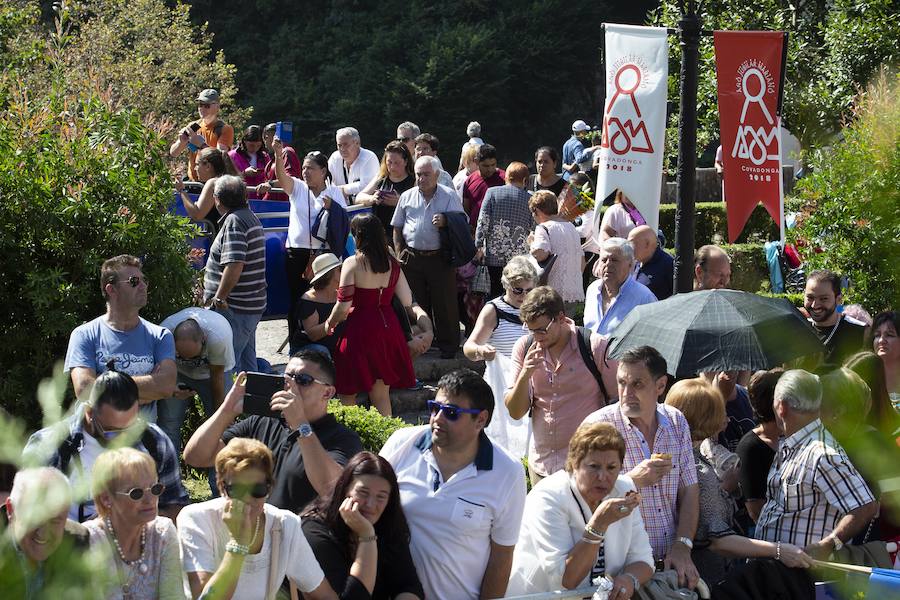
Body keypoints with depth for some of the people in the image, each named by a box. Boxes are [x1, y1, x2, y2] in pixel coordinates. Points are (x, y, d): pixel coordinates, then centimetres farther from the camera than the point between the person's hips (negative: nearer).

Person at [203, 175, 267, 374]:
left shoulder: (234, 221, -16)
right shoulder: (251, 217, 14)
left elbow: (234, 266, -26)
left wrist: (219, 299, -19)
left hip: (234, 308, -10)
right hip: (253, 305, 10)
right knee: (247, 362, 17)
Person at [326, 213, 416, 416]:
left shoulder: (353, 263, -11)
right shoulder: (392, 263, 3)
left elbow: (343, 305, -14)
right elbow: (407, 301, 4)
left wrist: (330, 322, 5)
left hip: (361, 330, -5)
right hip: (388, 327, 5)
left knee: (348, 395, 7)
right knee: (382, 395, 13)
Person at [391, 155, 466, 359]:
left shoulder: (449, 196, 0)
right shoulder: (407, 197, 9)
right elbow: (397, 228, 16)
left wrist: (445, 222, -21)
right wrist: (399, 253, 6)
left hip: (439, 258, -3)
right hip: (412, 258, 3)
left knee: (445, 304, -1)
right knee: (417, 303, 9)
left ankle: (448, 345, 8)